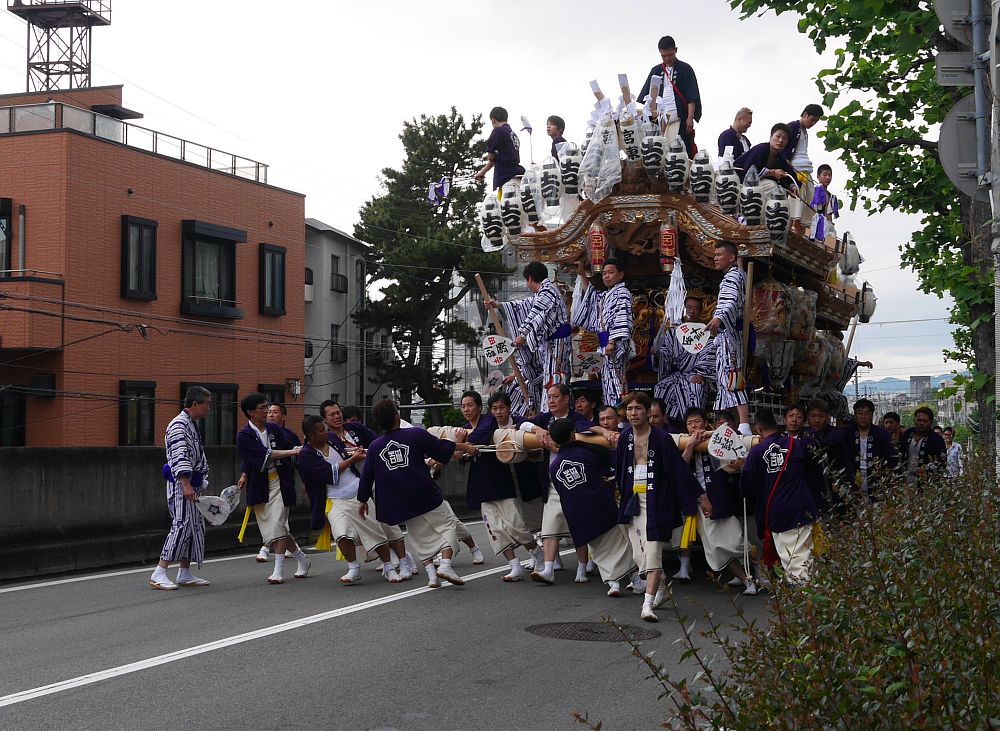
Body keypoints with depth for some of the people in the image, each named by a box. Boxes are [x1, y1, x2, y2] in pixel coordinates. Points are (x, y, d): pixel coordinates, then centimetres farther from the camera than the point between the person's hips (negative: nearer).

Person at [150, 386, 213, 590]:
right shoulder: (179, 425, -14)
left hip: (192, 485, 11)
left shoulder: (192, 425, 19)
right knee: (181, 525, -15)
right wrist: (186, 485, -30)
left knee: (196, 526, 11)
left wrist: (200, 484, 24)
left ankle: (185, 574, 18)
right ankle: (158, 575, -14)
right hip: (181, 484, -11)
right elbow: (179, 457, -24)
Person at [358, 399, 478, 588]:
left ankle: (431, 574, 7)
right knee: (447, 524, 10)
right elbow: (443, 448, 2)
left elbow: (366, 476, 6)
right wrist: (466, 448, 18)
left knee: (421, 537, 18)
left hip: (402, 504, 4)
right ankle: (445, 565, -7)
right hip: (427, 497, -3)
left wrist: (362, 500, 19)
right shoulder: (416, 435, -7)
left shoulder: (375, 447, 1)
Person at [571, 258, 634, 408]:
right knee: (607, 379, 8)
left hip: (616, 343, -10)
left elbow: (621, 320, -17)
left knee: (613, 379, -14)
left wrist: (611, 342, -24)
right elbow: (589, 295, 38)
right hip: (606, 343, 10)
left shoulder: (622, 293, -6)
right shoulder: (604, 295, 22)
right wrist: (582, 275, 26)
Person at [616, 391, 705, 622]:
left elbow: (679, 469, -8)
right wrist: (622, 495, 24)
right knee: (639, 553, 8)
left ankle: (648, 605, -16)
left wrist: (700, 496, -5)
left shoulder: (661, 438, -9)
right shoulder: (625, 438, 7)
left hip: (655, 501, -6)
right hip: (633, 500, 6)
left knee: (652, 552, -12)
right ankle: (661, 589, 30)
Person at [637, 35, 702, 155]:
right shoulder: (656, 71, 16)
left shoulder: (685, 69, 5)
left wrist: (690, 118, -10)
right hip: (659, 118, 3)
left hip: (679, 119, -3)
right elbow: (644, 96, 15)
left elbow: (692, 97, -1)